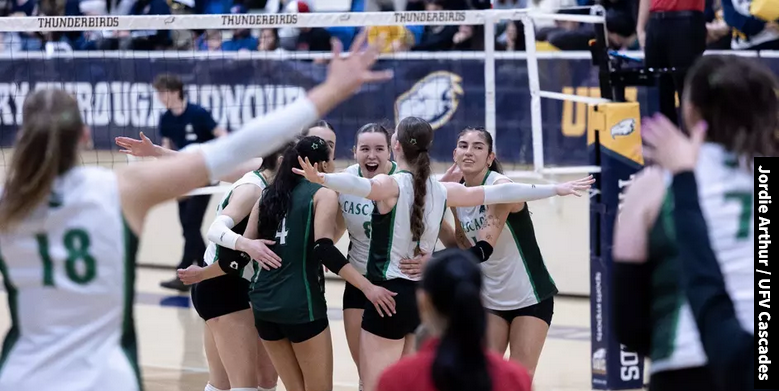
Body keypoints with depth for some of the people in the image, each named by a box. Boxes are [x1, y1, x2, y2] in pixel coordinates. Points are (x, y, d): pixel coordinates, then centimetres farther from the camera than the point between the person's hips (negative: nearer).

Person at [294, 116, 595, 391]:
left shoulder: (391, 185, -11)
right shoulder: (442, 191, 6)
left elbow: (360, 185, -34)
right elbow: (500, 193, 11)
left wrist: (320, 178, -52)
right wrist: (555, 189, 20)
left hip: (389, 294, -6)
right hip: (423, 297, 7)